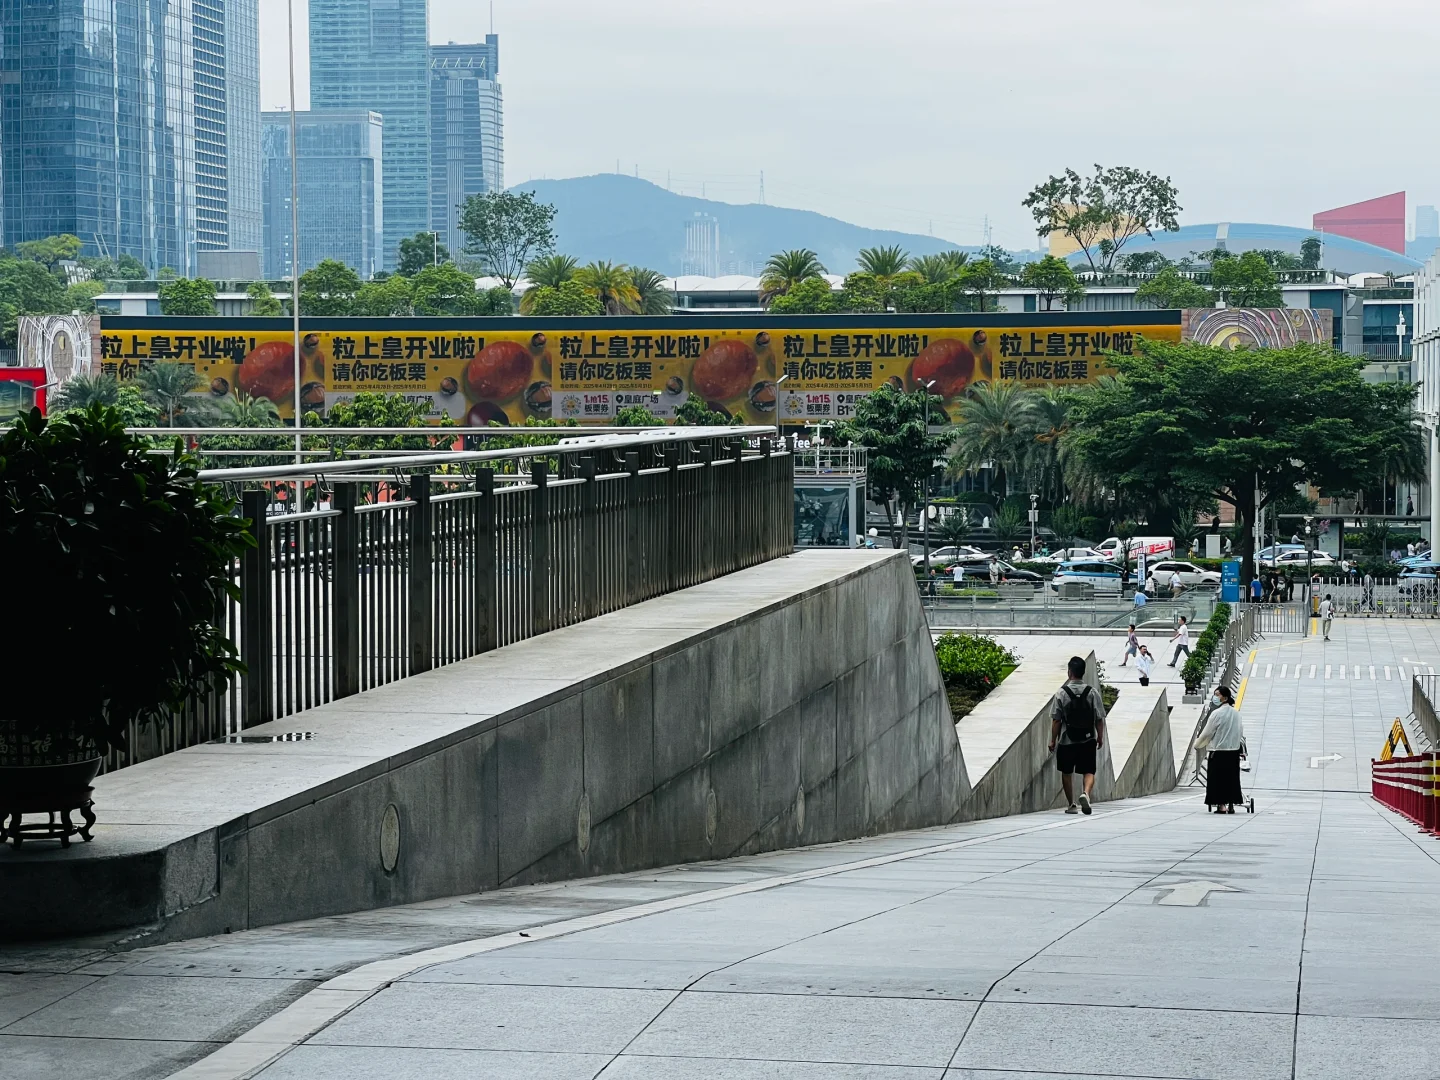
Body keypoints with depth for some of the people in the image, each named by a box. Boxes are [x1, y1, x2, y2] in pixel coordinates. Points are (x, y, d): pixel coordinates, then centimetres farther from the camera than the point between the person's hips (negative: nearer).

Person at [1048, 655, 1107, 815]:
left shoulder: (1061, 693, -8)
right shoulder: (1092, 692, -5)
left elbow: (1056, 720, -7)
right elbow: (1099, 718, -2)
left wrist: (1053, 740, 2)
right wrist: (1100, 737, 12)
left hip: (1067, 740, 0)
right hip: (1088, 740, 0)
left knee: (1067, 772, 15)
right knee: (1088, 771, 4)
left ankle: (1071, 804, 21)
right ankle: (1085, 793, -24)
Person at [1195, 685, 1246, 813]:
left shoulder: (1217, 713, -14)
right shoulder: (1236, 713, 6)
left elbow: (1207, 733, -9)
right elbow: (1241, 731, 13)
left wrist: (1197, 744, 5)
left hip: (1219, 751, -6)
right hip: (1234, 750, 6)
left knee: (1218, 778, 0)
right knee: (1232, 778, 10)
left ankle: (1221, 805, -4)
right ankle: (1231, 805, 13)